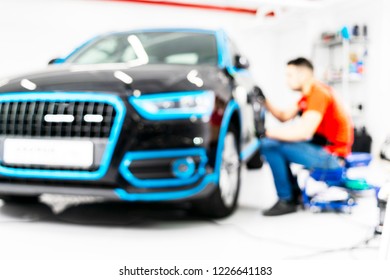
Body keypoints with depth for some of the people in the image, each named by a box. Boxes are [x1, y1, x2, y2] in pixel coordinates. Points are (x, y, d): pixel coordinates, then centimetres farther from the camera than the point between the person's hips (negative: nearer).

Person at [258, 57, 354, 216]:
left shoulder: (319, 94, -19)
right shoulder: (308, 94, 12)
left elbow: (304, 132, -29)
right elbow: (284, 116, 15)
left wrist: (269, 132, -23)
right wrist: (265, 101, 3)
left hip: (331, 155, -11)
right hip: (322, 145, 11)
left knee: (270, 145, -18)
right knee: (275, 141, 20)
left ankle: (286, 200, -6)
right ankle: (294, 192, 23)